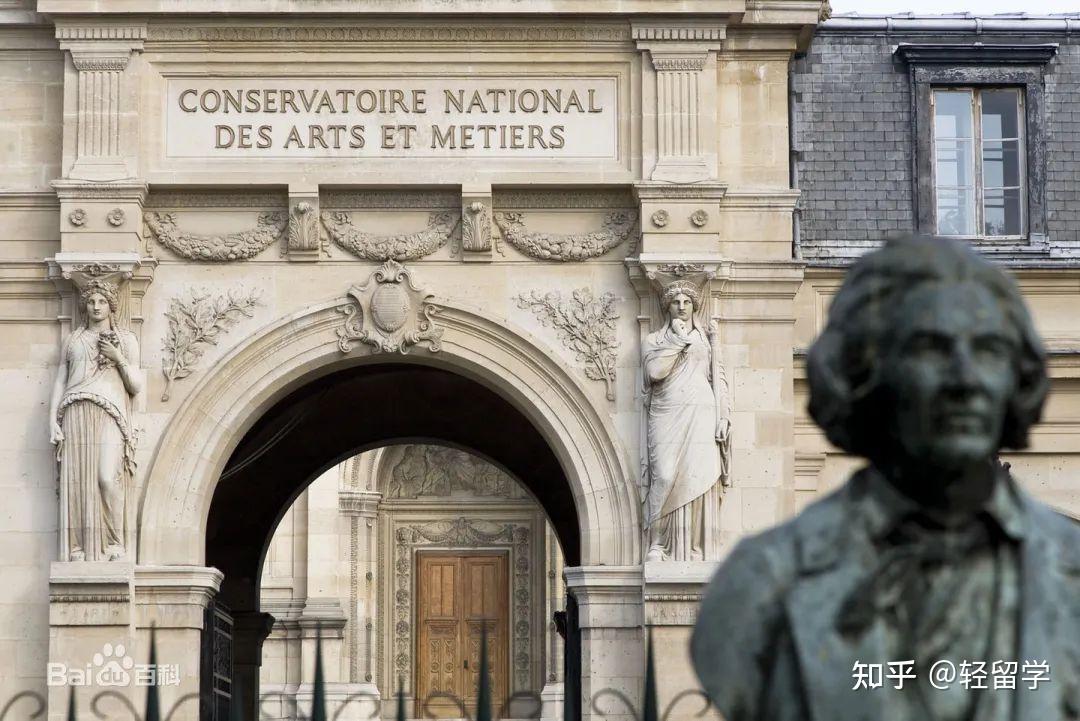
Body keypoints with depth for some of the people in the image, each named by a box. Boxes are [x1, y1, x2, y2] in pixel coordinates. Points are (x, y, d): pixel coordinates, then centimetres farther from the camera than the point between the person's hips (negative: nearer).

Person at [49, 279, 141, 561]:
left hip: (110, 414, -2)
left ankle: (115, 545, -14)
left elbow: (136, 386, 12)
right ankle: (78, 548, -9)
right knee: (76, 481, -8)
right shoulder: (73, 340, 20)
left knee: (107, 477, -20)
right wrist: (53, 419, 5)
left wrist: (118, 358, -2)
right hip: (76, 414, 2)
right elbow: (60, 382, 17)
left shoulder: (125, 339, 15)